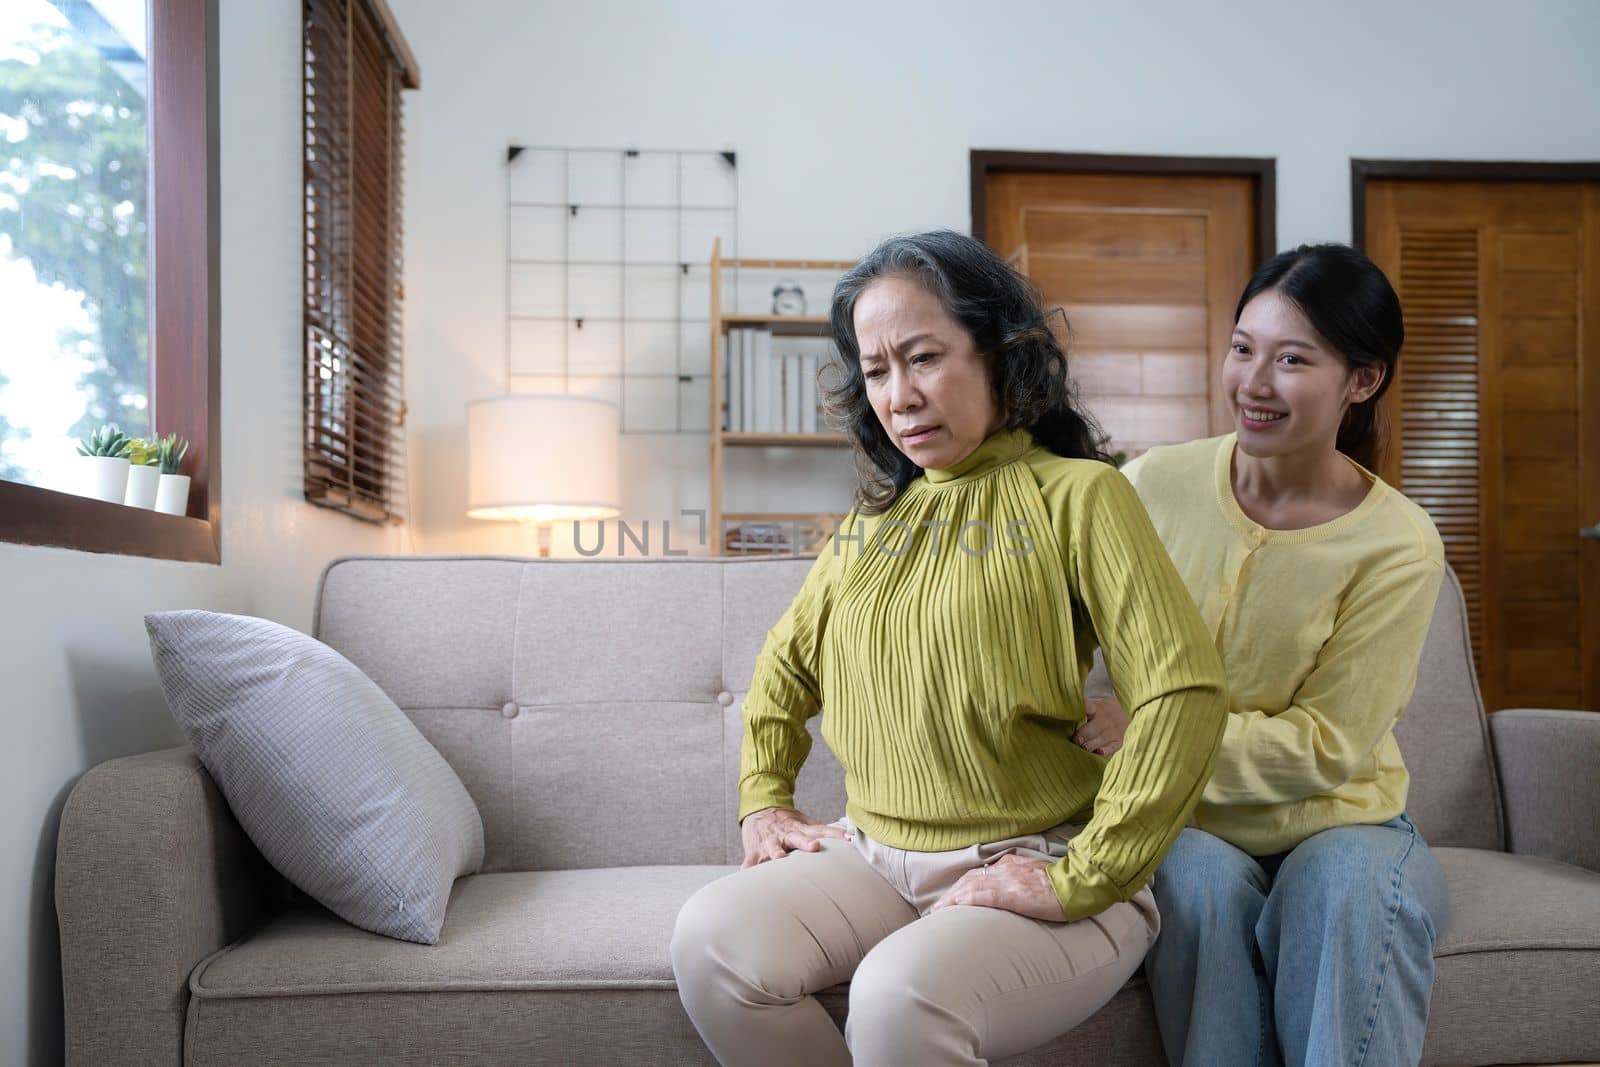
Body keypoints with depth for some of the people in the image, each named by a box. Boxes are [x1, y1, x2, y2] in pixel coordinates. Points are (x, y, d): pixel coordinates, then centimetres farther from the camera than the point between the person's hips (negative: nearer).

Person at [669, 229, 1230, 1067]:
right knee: (711, 942, -19)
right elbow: (785, 664, 26)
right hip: (875, 859, 6)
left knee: (901, 996, -33)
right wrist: (763, 801, 14)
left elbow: (1185, 693, -17)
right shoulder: (872, 520, 13)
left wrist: (1081, 880, -17)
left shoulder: (1076, 497, -7)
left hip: (1030, 866, -5)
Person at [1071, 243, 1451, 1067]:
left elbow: (1326, 748, -13)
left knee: (1351, 888, -33)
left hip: (1336, 820, 0)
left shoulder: (1398, 547, -10)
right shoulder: (1154, 487, -5)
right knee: (1202, 885, -32)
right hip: (1181, 824, 1)